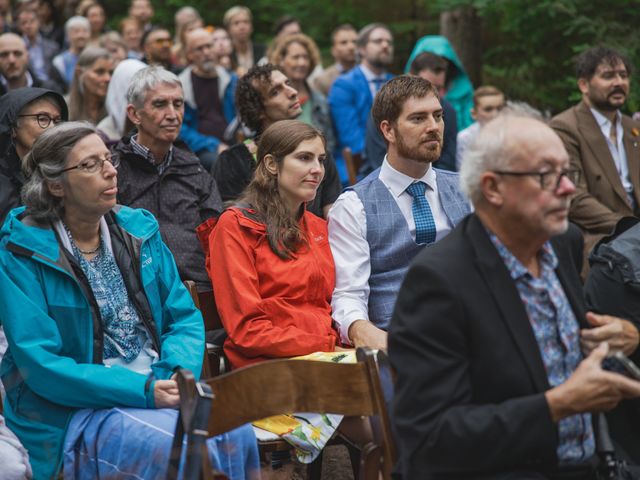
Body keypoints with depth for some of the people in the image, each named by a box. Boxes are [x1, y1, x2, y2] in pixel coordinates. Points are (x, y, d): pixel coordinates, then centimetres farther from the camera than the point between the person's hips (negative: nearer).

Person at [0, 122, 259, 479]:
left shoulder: (139, 230, 9)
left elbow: (185, 316, 10)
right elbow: (39, 362, -14)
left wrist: (181, 372, -13)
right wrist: (143, 392, -22)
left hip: (157, 388, 5)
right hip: (74, 411, -5)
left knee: (235, 432, -23)